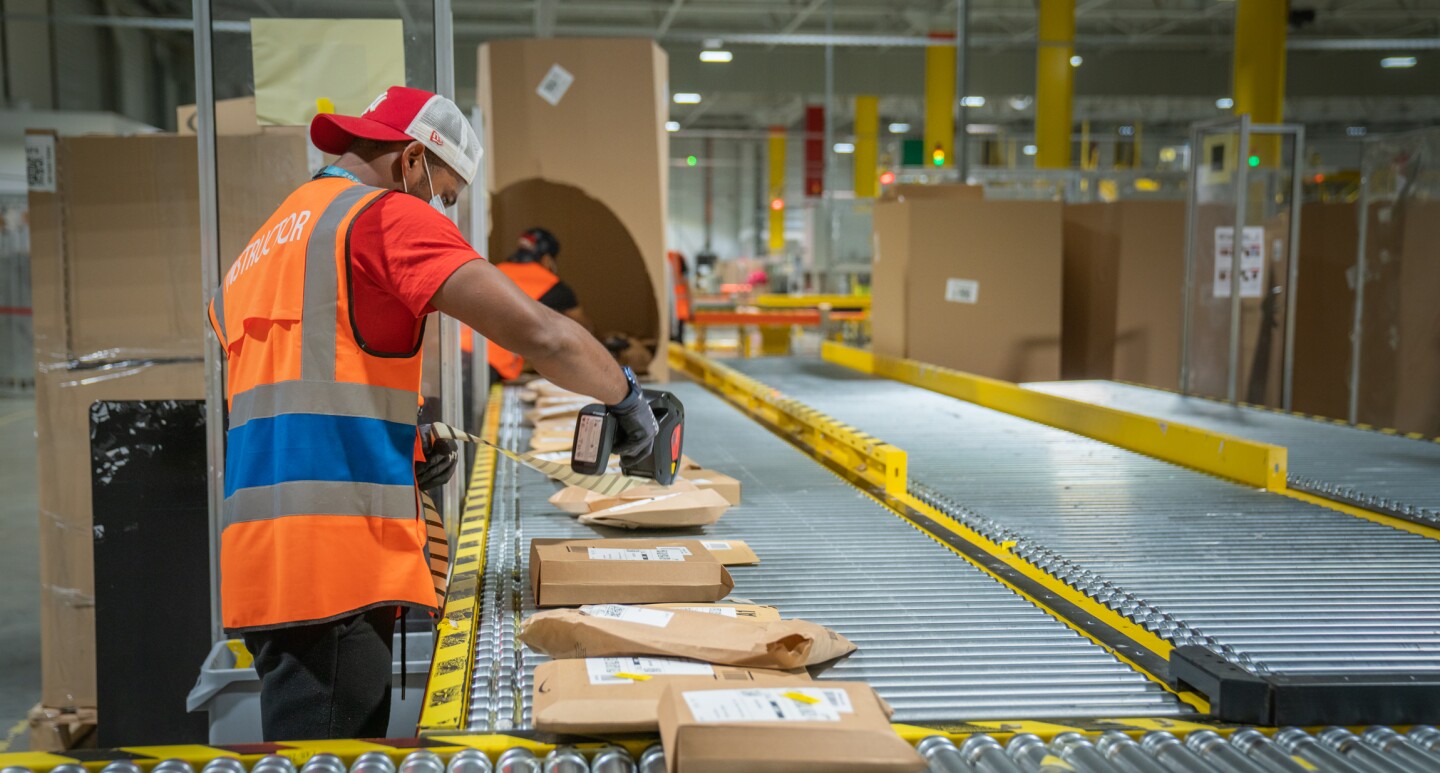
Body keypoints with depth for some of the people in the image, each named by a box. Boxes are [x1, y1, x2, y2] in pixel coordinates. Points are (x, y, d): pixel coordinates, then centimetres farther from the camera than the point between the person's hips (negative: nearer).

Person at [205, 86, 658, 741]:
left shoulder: (256, 253, 25)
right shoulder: (387, 214, -2)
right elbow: (541, 335, -11)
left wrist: (400, 456, 23)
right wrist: (625, 396, 4)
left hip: (261, 561, 9)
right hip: (333, 558, -9)